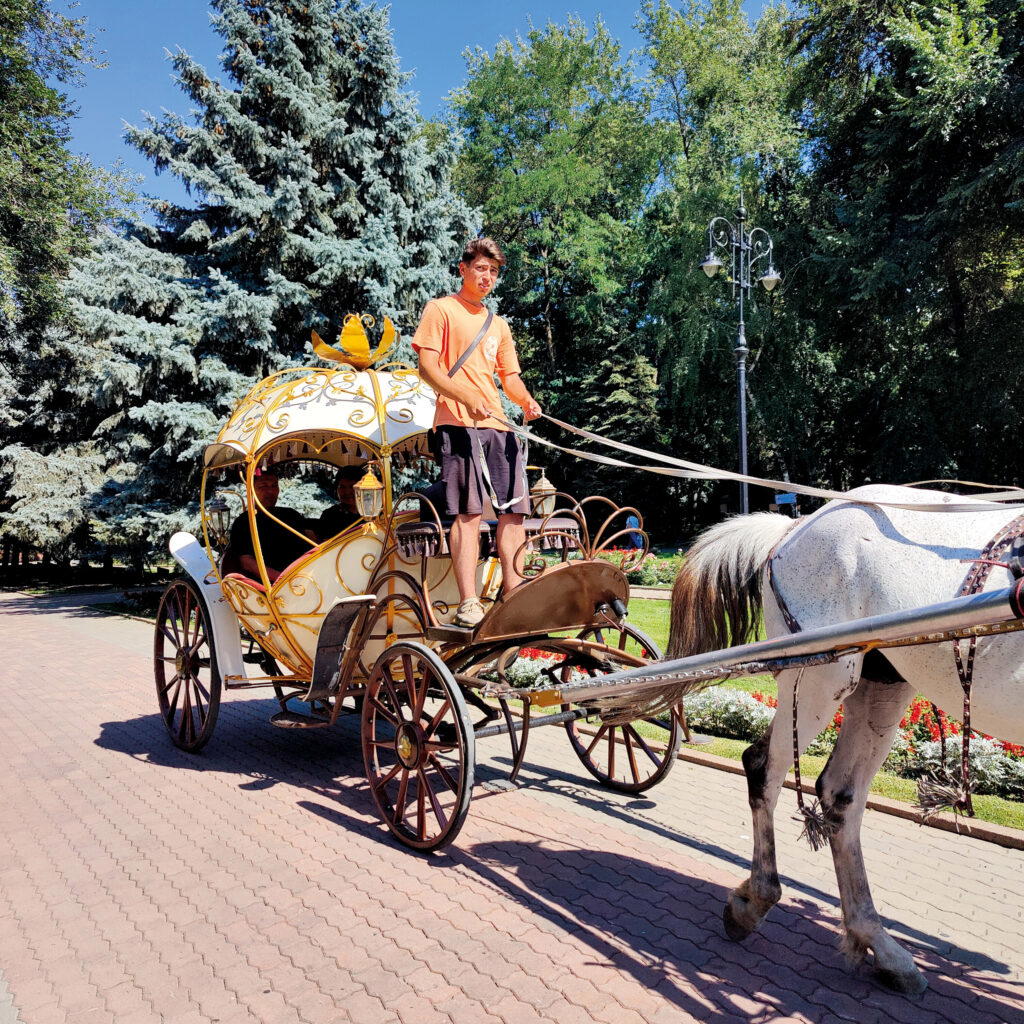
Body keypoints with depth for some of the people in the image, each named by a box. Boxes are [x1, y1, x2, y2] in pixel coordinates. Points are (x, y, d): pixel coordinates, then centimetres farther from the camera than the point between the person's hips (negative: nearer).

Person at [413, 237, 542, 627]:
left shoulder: (498, 325, 25)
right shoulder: (441, 309, 6)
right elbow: (426, 365, -5)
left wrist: (526, 401, 0)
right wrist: (466, 399, -19)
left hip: (498, 425, 6)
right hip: (458, 423, -6)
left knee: (513, 511, 3)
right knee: (468, 512, -12)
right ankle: (468, 604, -10)